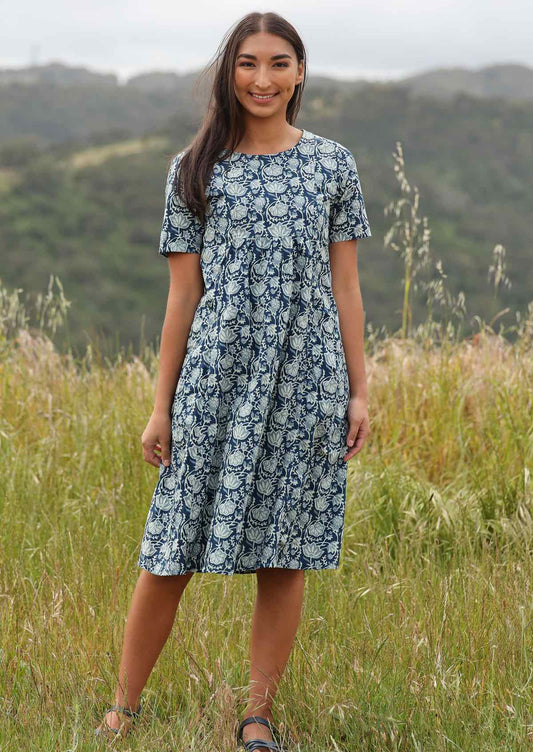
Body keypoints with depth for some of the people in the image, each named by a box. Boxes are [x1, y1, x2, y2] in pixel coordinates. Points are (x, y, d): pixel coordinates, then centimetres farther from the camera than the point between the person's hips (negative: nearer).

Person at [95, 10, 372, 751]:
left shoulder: (333, 165, 6)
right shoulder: (195, 170, 5)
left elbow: (345, 285, 7)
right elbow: (183, 294, 5)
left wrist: (359, 390, 3)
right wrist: (161, 405, 4)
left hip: (305, 384, 1)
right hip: (215, 381, 0)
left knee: (283, 556, 5)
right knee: (171, 552, 0)